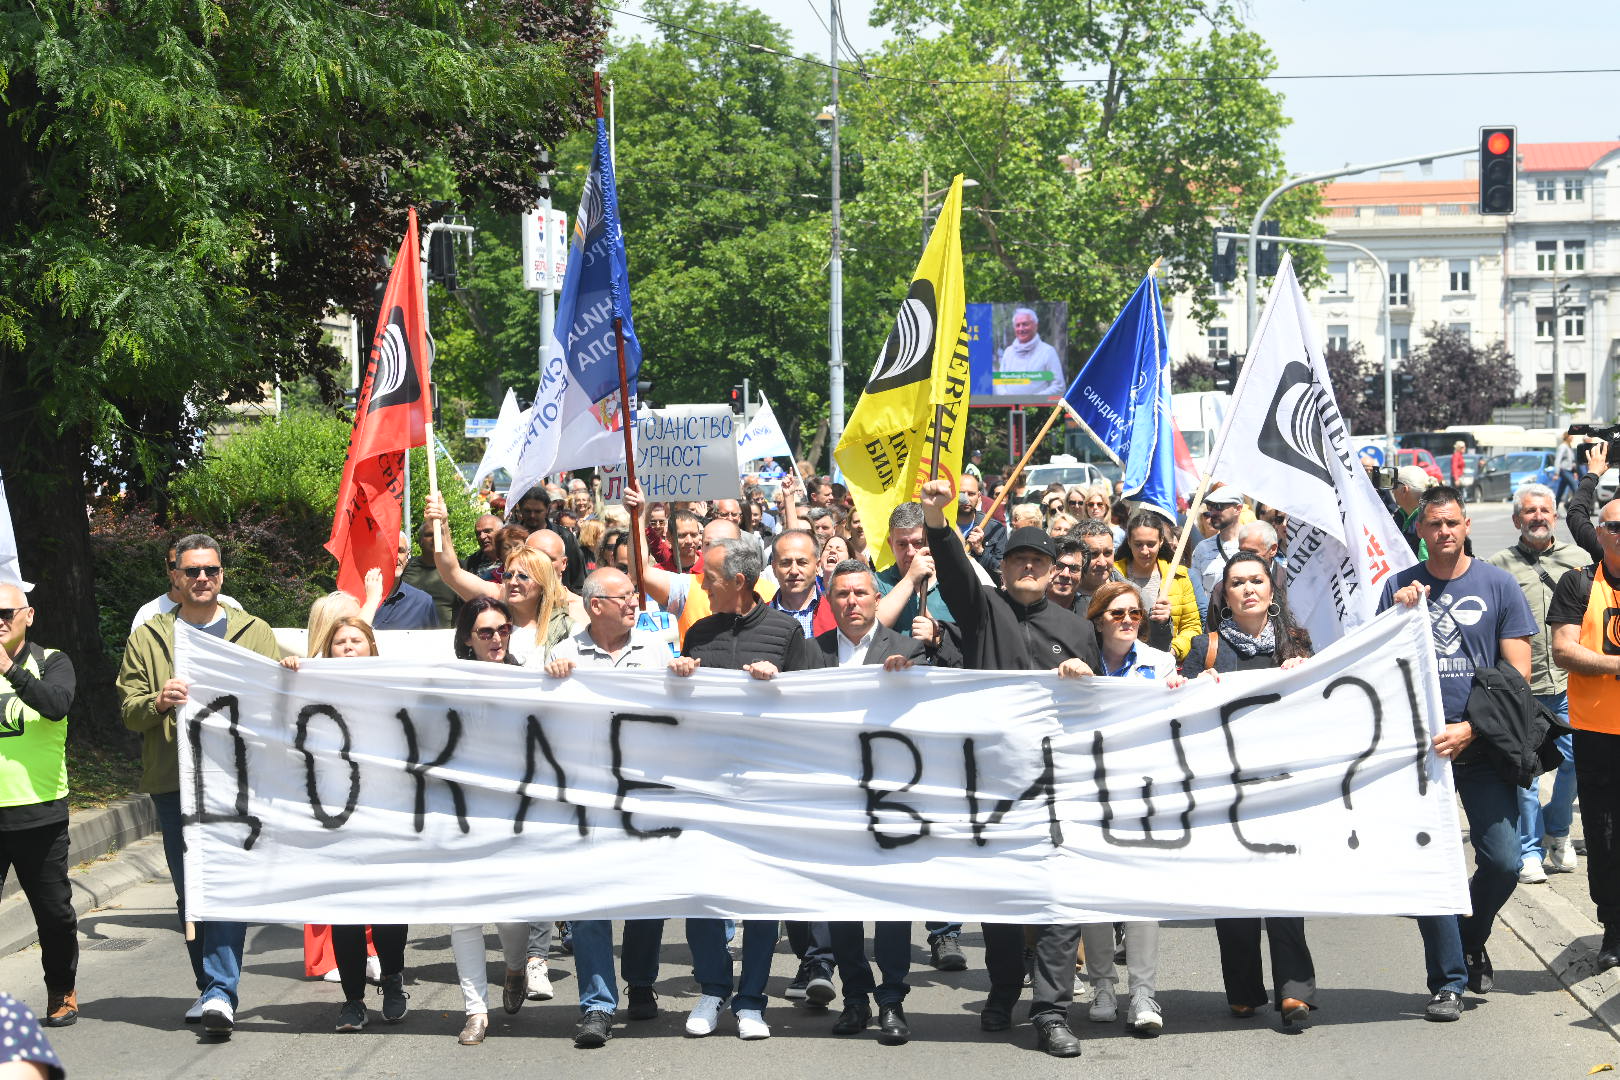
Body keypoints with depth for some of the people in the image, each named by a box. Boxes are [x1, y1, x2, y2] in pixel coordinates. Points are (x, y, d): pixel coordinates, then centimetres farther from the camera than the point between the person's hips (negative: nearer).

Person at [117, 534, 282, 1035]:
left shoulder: (256, 633, 11)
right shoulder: (148, 639, 11)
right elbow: (129, 711, 6)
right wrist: (158, 702, -16)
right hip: (174, 781, 2)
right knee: (189, 889, 7)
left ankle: (221, 990, -15)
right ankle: (210, 986, 18)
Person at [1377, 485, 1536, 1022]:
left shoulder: (1497, 585, 3)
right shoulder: (1399, 587, 7)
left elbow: (1518, 675, 0)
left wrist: (1469, 729, -10)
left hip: (1481, 746, -1)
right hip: (1420, 745, 1)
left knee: (1503, 862, -7)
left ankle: (1471, 942, 22)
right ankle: (1447, 981, 7)